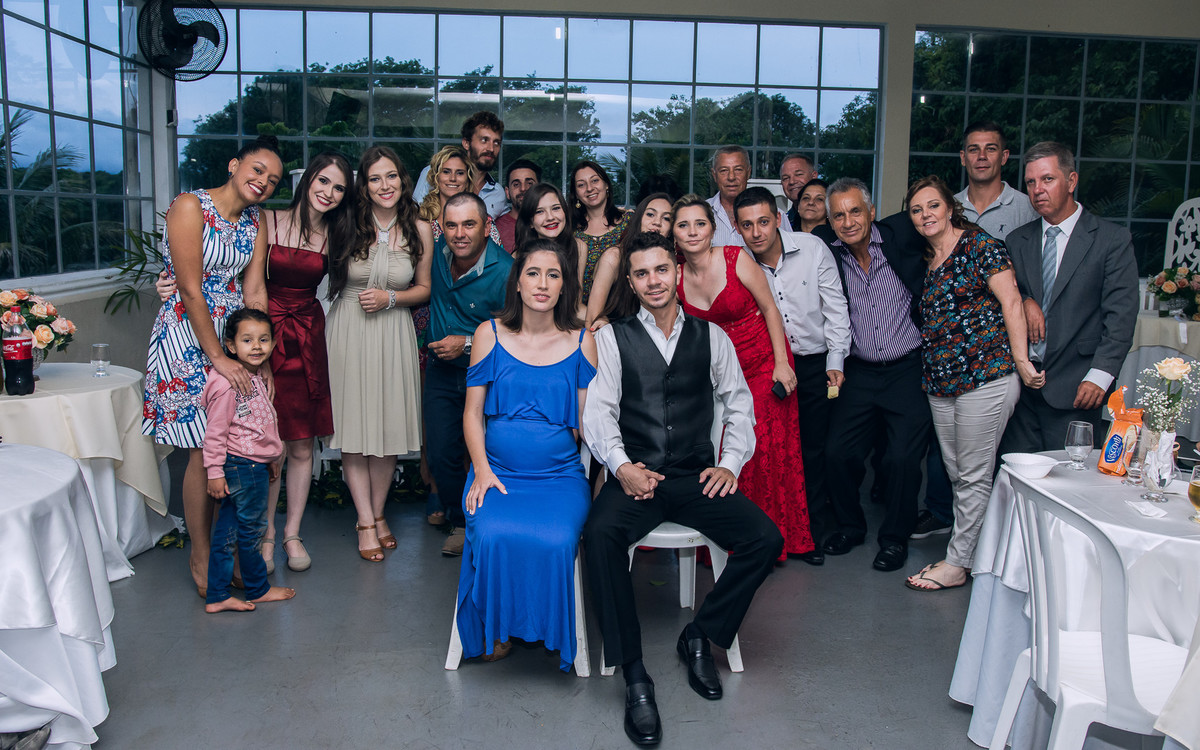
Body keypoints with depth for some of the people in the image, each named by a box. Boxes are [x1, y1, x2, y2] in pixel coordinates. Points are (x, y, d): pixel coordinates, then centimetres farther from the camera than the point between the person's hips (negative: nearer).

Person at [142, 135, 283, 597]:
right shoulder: (190, 207, -12)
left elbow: (255, 292, 7)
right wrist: (218, 358, -19)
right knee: (204, 449, -4)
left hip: (236, 336, 6)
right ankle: (201, 557, 12)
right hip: (187, 335, -6)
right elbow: (191, 290, -17)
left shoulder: (255, 221, 9)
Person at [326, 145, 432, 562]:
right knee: (354, 425, 0)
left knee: (390, 424, 6)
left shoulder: (419, 230, 1)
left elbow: (423, 288, 7)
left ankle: (378, 512, 25)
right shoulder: (348, 226, -3)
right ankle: (366, 521, 12)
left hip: (394, 335, 1)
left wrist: (389, 298, -7)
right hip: (348, 332, -1)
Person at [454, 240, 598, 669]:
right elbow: (473, 414, 8)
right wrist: (482, 470, -6)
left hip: (561, 475, 0)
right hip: (497, 471, 0)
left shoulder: (581, 341, 6)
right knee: (494, 535, -29)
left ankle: (551, 633, 0)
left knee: (555, 541, -30)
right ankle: (496, 630, 0)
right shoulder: (490, 334, 7)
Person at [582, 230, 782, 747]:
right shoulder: (612, 337, 8)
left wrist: (730, 463, 0)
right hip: (635, 476, -2)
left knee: (765, 539, -21)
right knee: (600, 534, -33)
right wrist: (622, 466, -16)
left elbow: (739, 405, 15)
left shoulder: (711, 337, 14)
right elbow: (598, 410, 0)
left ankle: (700, 637, 2)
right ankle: (635, 679, -23)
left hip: (696, 477, 2)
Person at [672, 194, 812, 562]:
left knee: (765, 448, -5)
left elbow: (770, 310, -5)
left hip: (763, 362, -3)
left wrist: (782, 363, -9)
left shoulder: (736, 259, -10)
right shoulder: (677, 277, 1)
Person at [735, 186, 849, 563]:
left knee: (814, 447, 5)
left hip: (816, 364, 0)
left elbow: (835, 306, -1)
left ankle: (813, 531, 20)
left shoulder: (812, 249, -6)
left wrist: (835, 361, -4)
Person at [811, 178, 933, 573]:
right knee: (838, 453, 0)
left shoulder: (902, 233, -7)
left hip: (908, 371, -2)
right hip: (859, 373, 2)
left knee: (902, 458, -7)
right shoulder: (825, 248, -2)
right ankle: (851, 525, 26)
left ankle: (895, 537, 16)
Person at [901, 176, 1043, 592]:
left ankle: (958, 562, 10)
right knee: (957, 475, 12)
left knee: (974, 476, 1)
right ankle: (973, 550, 24)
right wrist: (928, 375, 12)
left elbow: (1011, 302, -10)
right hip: (941, 382, 7)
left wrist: (1021, 361, -15)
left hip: (986, 376, -7)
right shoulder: (926, 260, 15)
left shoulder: (980, 245, -5)